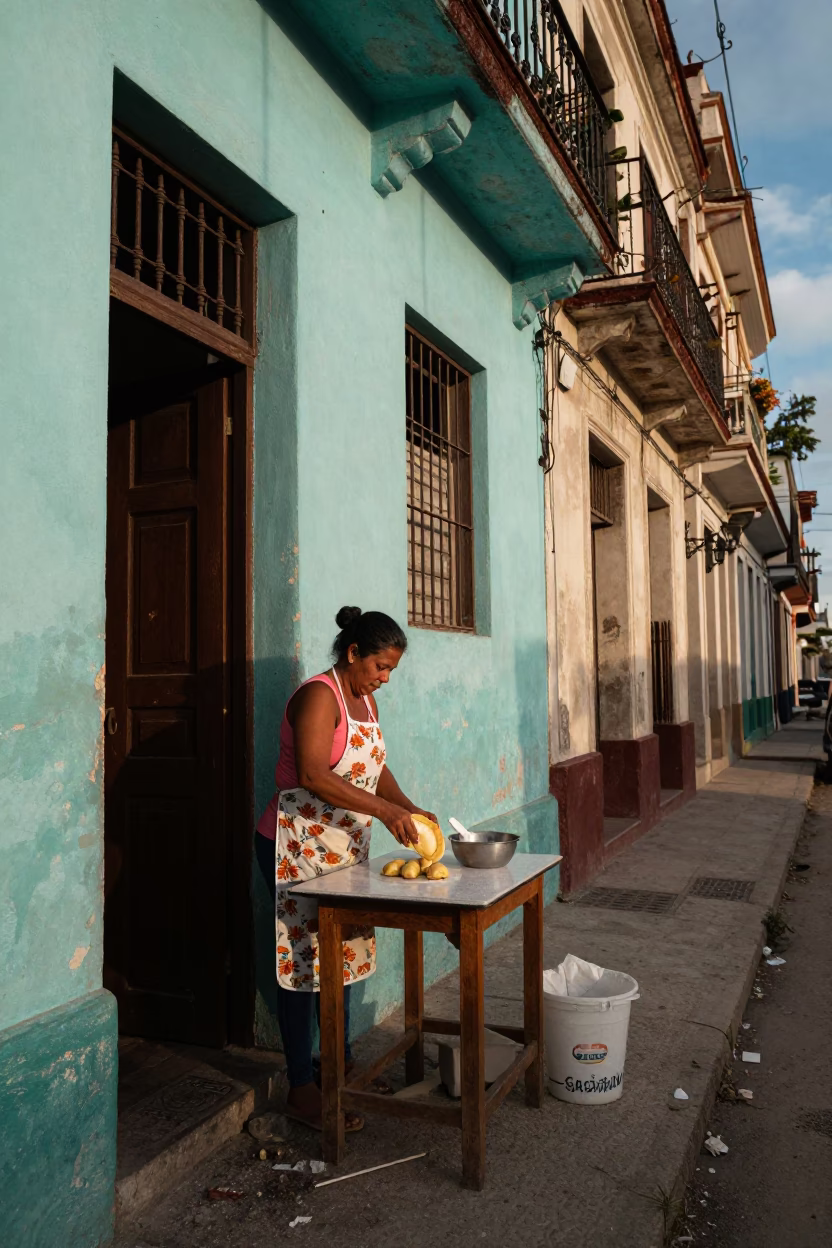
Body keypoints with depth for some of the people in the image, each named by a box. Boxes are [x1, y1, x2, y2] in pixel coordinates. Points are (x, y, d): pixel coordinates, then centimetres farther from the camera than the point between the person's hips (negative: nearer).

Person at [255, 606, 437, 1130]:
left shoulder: (365, 700, 11)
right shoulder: (319, 696, -17)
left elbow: (375, 767, 14)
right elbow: (312, 774, -28)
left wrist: (409, 807, -3)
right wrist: (384, 810, -29)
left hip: (345, 847, 9)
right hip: (298, 846, -9)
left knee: (342, 952, 16)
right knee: (303, 958, -1)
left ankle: (341, 1062, 32)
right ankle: (302, 1090, 10)